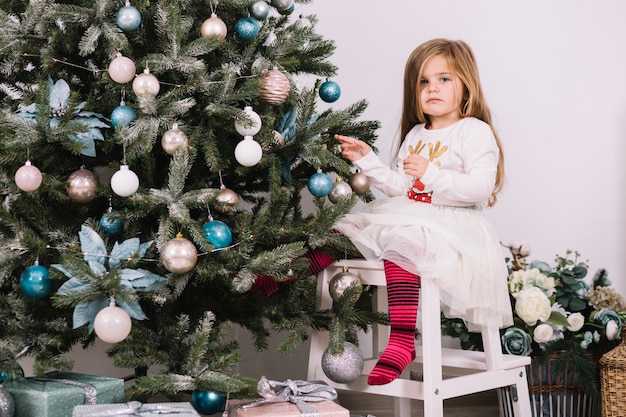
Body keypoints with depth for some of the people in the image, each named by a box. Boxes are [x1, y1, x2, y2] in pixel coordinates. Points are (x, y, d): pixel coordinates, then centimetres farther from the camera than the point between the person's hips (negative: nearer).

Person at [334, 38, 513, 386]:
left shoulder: (475, 132, -3)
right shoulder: (415, 135, 19)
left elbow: (481, 188, -16)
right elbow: (400, 187, 18)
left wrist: (431, 173, -24)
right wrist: (367, 159, 10)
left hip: (451, 224, -8)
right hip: (409, 219, 8)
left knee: (400, 238, -36)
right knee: (343, 227, -4)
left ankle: (401, 340, -38)